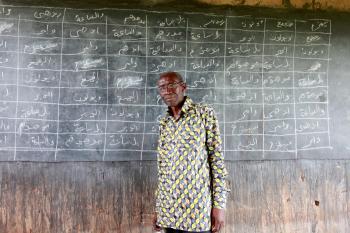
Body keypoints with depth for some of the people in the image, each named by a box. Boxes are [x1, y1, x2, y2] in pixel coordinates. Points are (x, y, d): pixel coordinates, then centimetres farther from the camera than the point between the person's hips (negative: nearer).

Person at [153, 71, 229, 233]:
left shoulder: (204, 113, -3)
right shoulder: (163, 123, 12)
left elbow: (217, 158, -7)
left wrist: (219, 204, -12)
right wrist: (158, 208, 12)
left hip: (197, 209, -5)